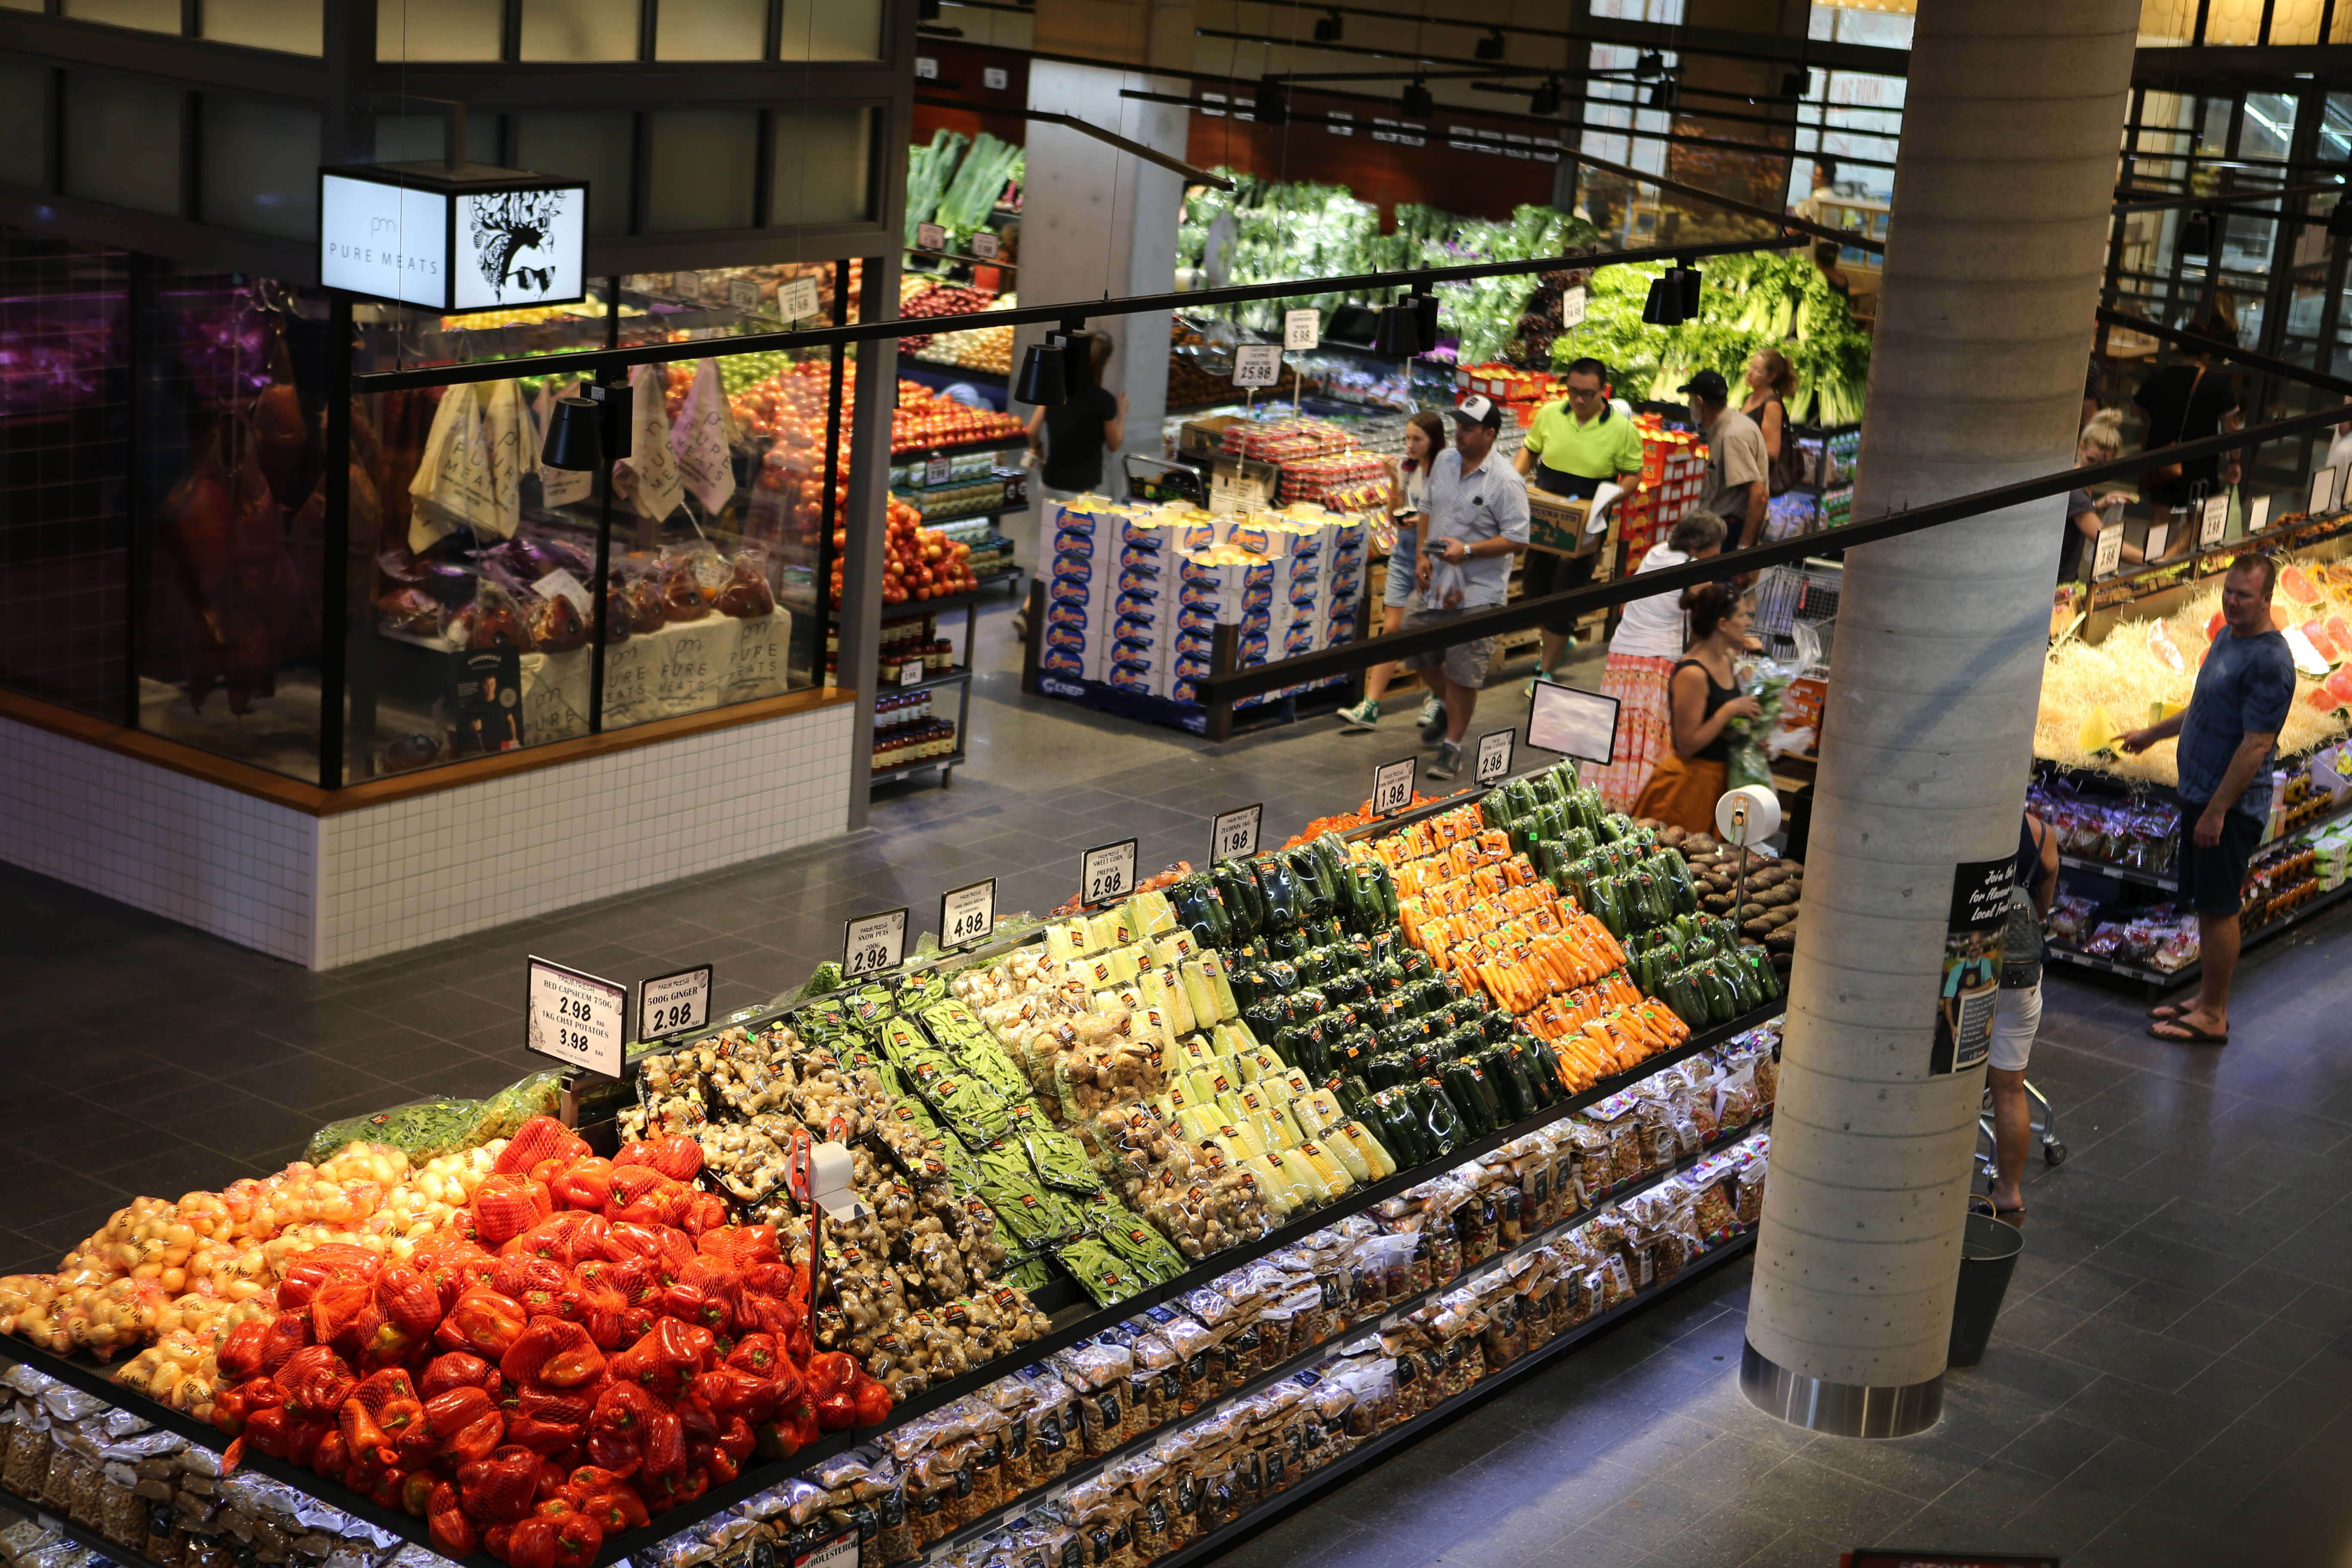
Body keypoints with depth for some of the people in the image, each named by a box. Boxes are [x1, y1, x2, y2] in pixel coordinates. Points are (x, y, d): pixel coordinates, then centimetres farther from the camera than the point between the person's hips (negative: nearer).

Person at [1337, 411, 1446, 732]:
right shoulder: (1407, 469, 5)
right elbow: (1395, 518, 10)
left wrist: (1423, 522, -23)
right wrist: (1395, 485, -5)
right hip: (1404, 553, 5)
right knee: (1391, 627, 0)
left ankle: (1437, 696, 29)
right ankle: (1370, 708, -5)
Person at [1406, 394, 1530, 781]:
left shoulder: (1505, 482, -16)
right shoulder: (1444, 462, 5)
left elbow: (1517, 541, -16)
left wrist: (1467, 550, -24)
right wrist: (1424, 557, 6)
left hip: (1478, 592, -7)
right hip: (1436, 582, 7)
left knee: (1463, 673, -1)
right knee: (1419, 651, 15)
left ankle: (1453, 746, 12)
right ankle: (1447, 707, 43)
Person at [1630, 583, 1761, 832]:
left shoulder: (1727, 660, 6)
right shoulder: (1692, 674, -21)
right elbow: (1687, 744, -22)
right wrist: (1729, 711, -22)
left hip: (1717, 780, 9)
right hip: (1689, 781, -9)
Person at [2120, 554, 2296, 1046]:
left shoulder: (2269, 661, -20)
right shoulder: (2227, 638, 11)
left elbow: (2256, 745, -22)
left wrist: (2217, 811, -23)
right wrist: (2151, 734, 36)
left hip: (2230, 806, -9)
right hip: (2201, 794, 9)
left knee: (2218, 908, -3)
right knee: (2205, 903, 16)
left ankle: (2213, 1018, 5)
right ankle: (2207, 1000, 27)